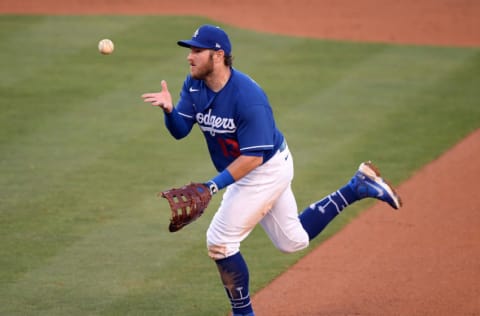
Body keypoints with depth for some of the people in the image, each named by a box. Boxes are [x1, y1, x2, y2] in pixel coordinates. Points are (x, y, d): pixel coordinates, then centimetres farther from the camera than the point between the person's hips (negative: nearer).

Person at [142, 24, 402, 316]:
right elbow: (180, 130, -9)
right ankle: (359, 187, 28)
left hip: (267, 170, -9)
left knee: (219, 241, -6)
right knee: (294, 240, 21)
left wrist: (213, 186, -35)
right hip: (246, 171, 9)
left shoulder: (247, 97, -32)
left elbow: (253, 157, -30)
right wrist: (169, 109, -31)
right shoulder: (195, 85, -8)